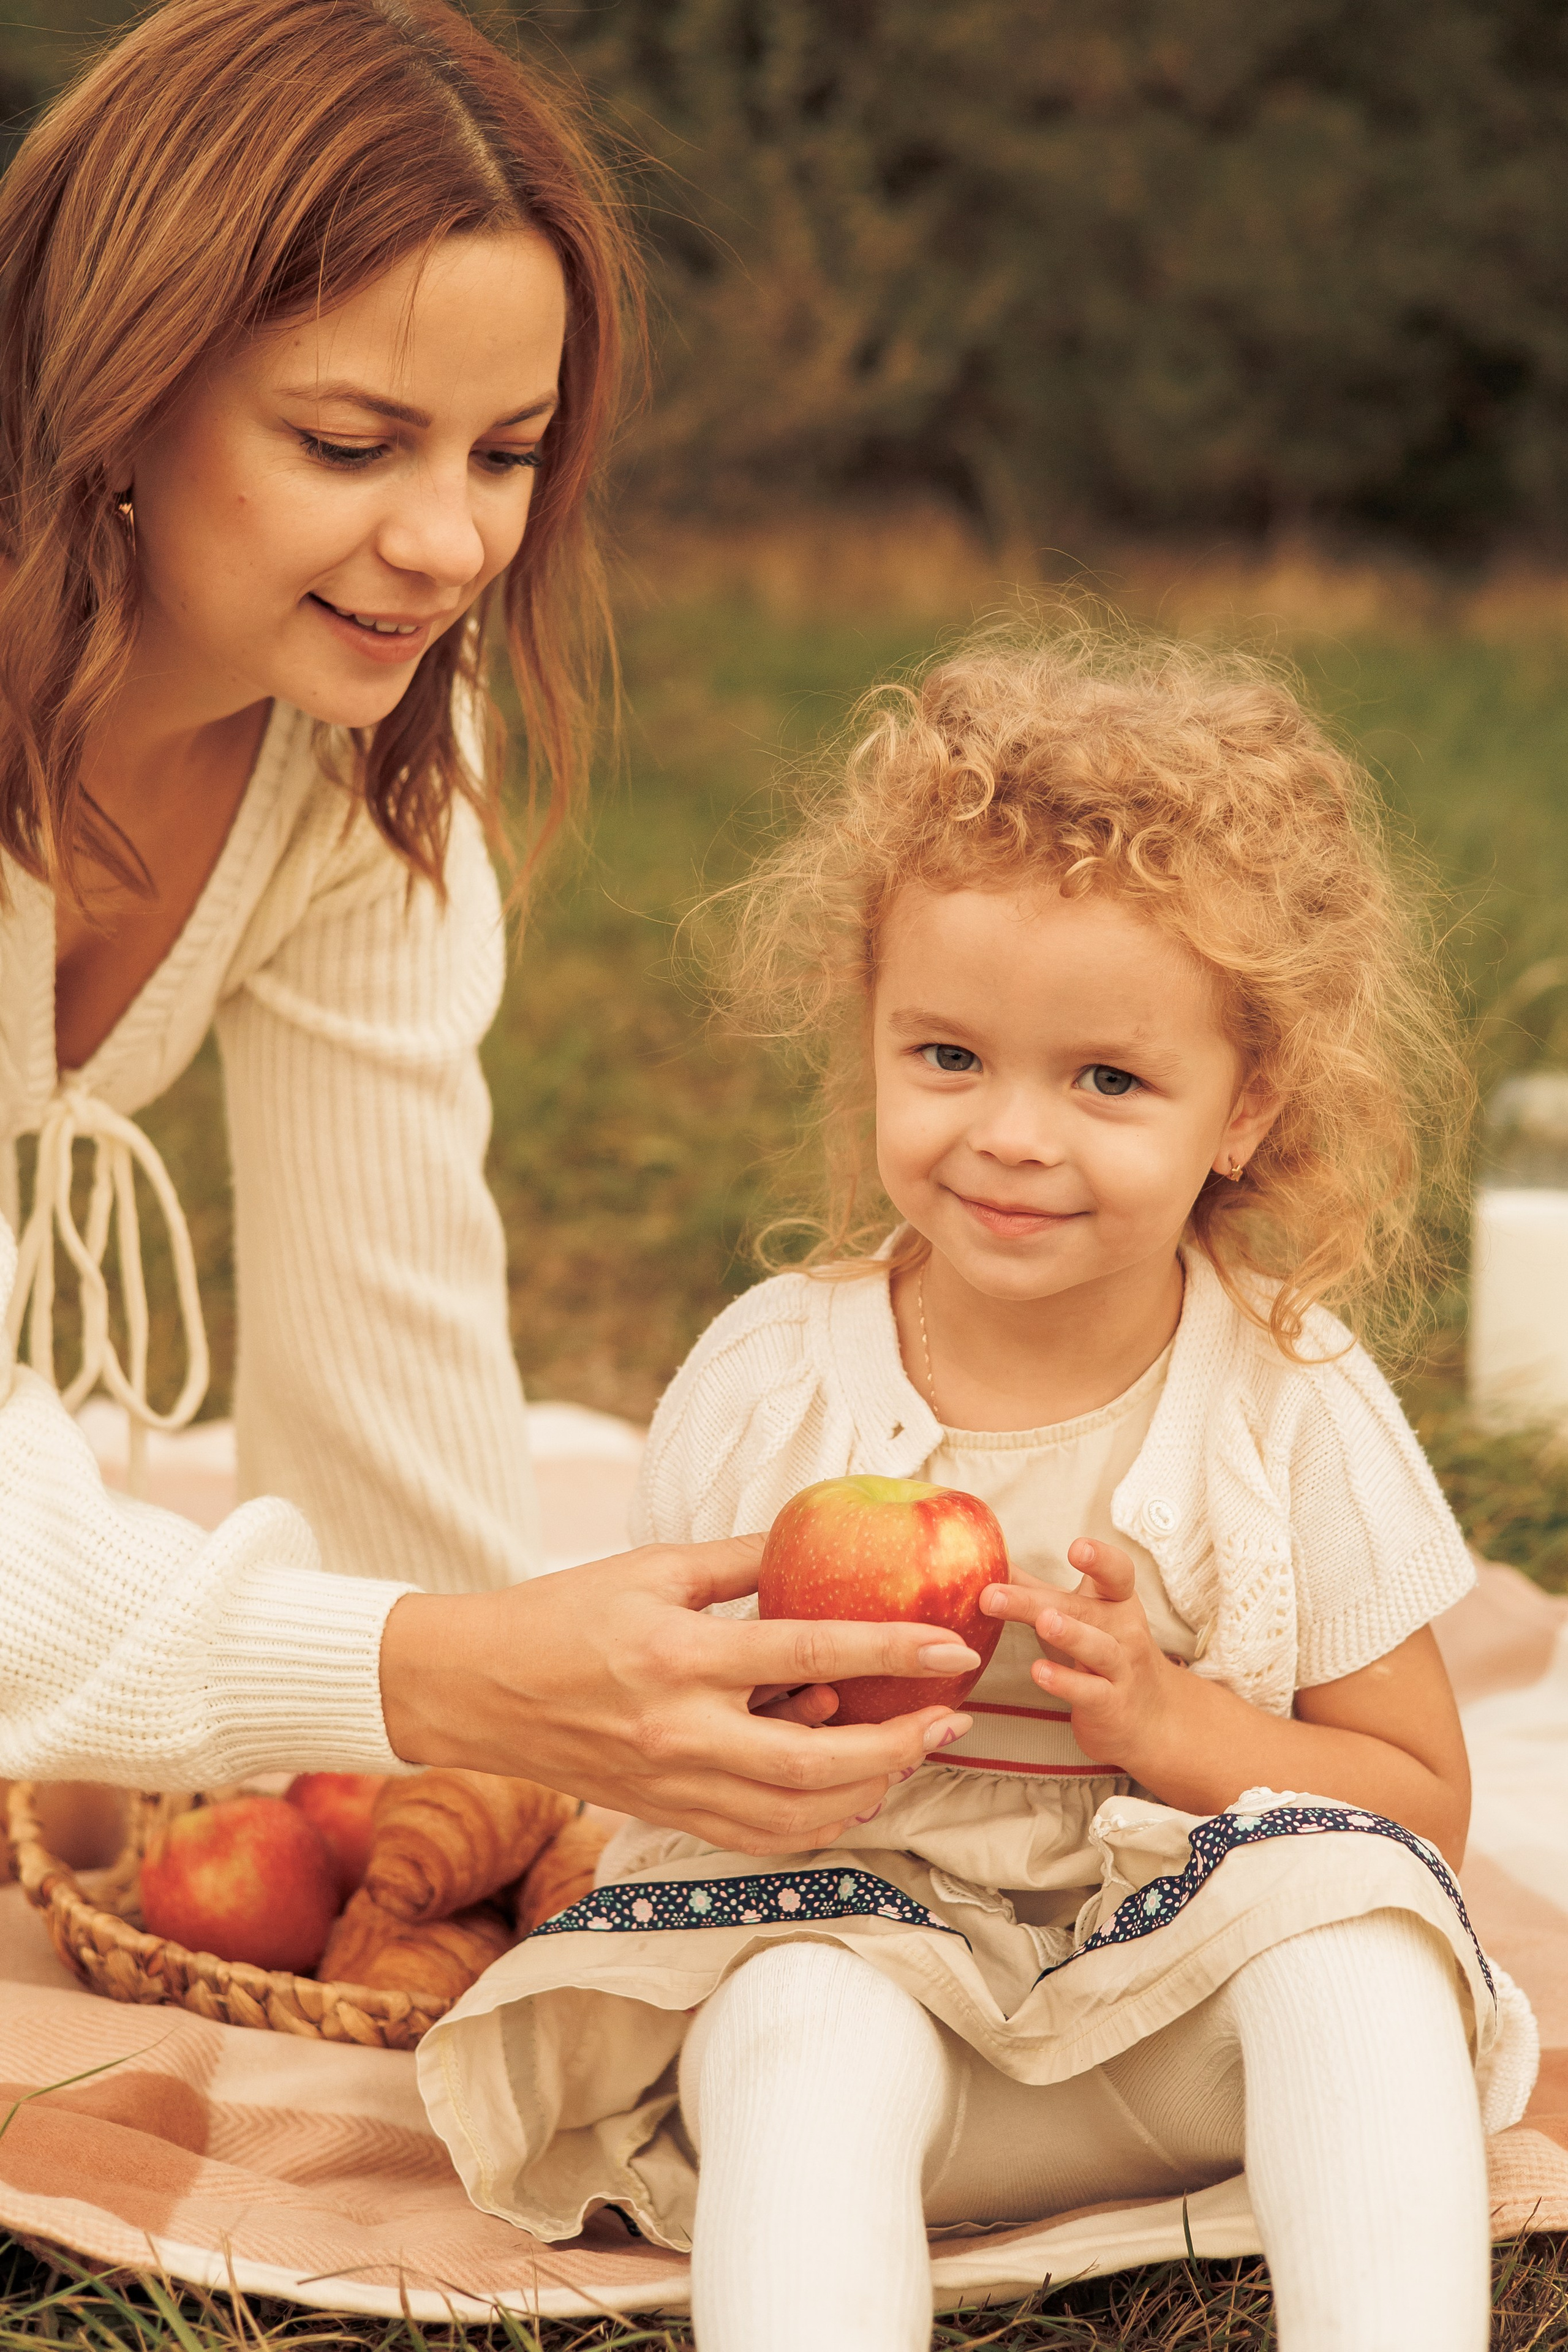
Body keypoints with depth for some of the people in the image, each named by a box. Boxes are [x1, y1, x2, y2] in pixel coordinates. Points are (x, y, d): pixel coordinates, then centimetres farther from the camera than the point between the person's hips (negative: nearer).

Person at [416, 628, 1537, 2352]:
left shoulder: (1291, 1410, -5)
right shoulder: (769, 1383, -4)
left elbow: (1422, 1803, 1)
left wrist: (1170, 1722, -17)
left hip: (1185, 2015, 0)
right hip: (853, 1942, 0)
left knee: (1342, 1901, -29)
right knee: (802, 2020, -32)